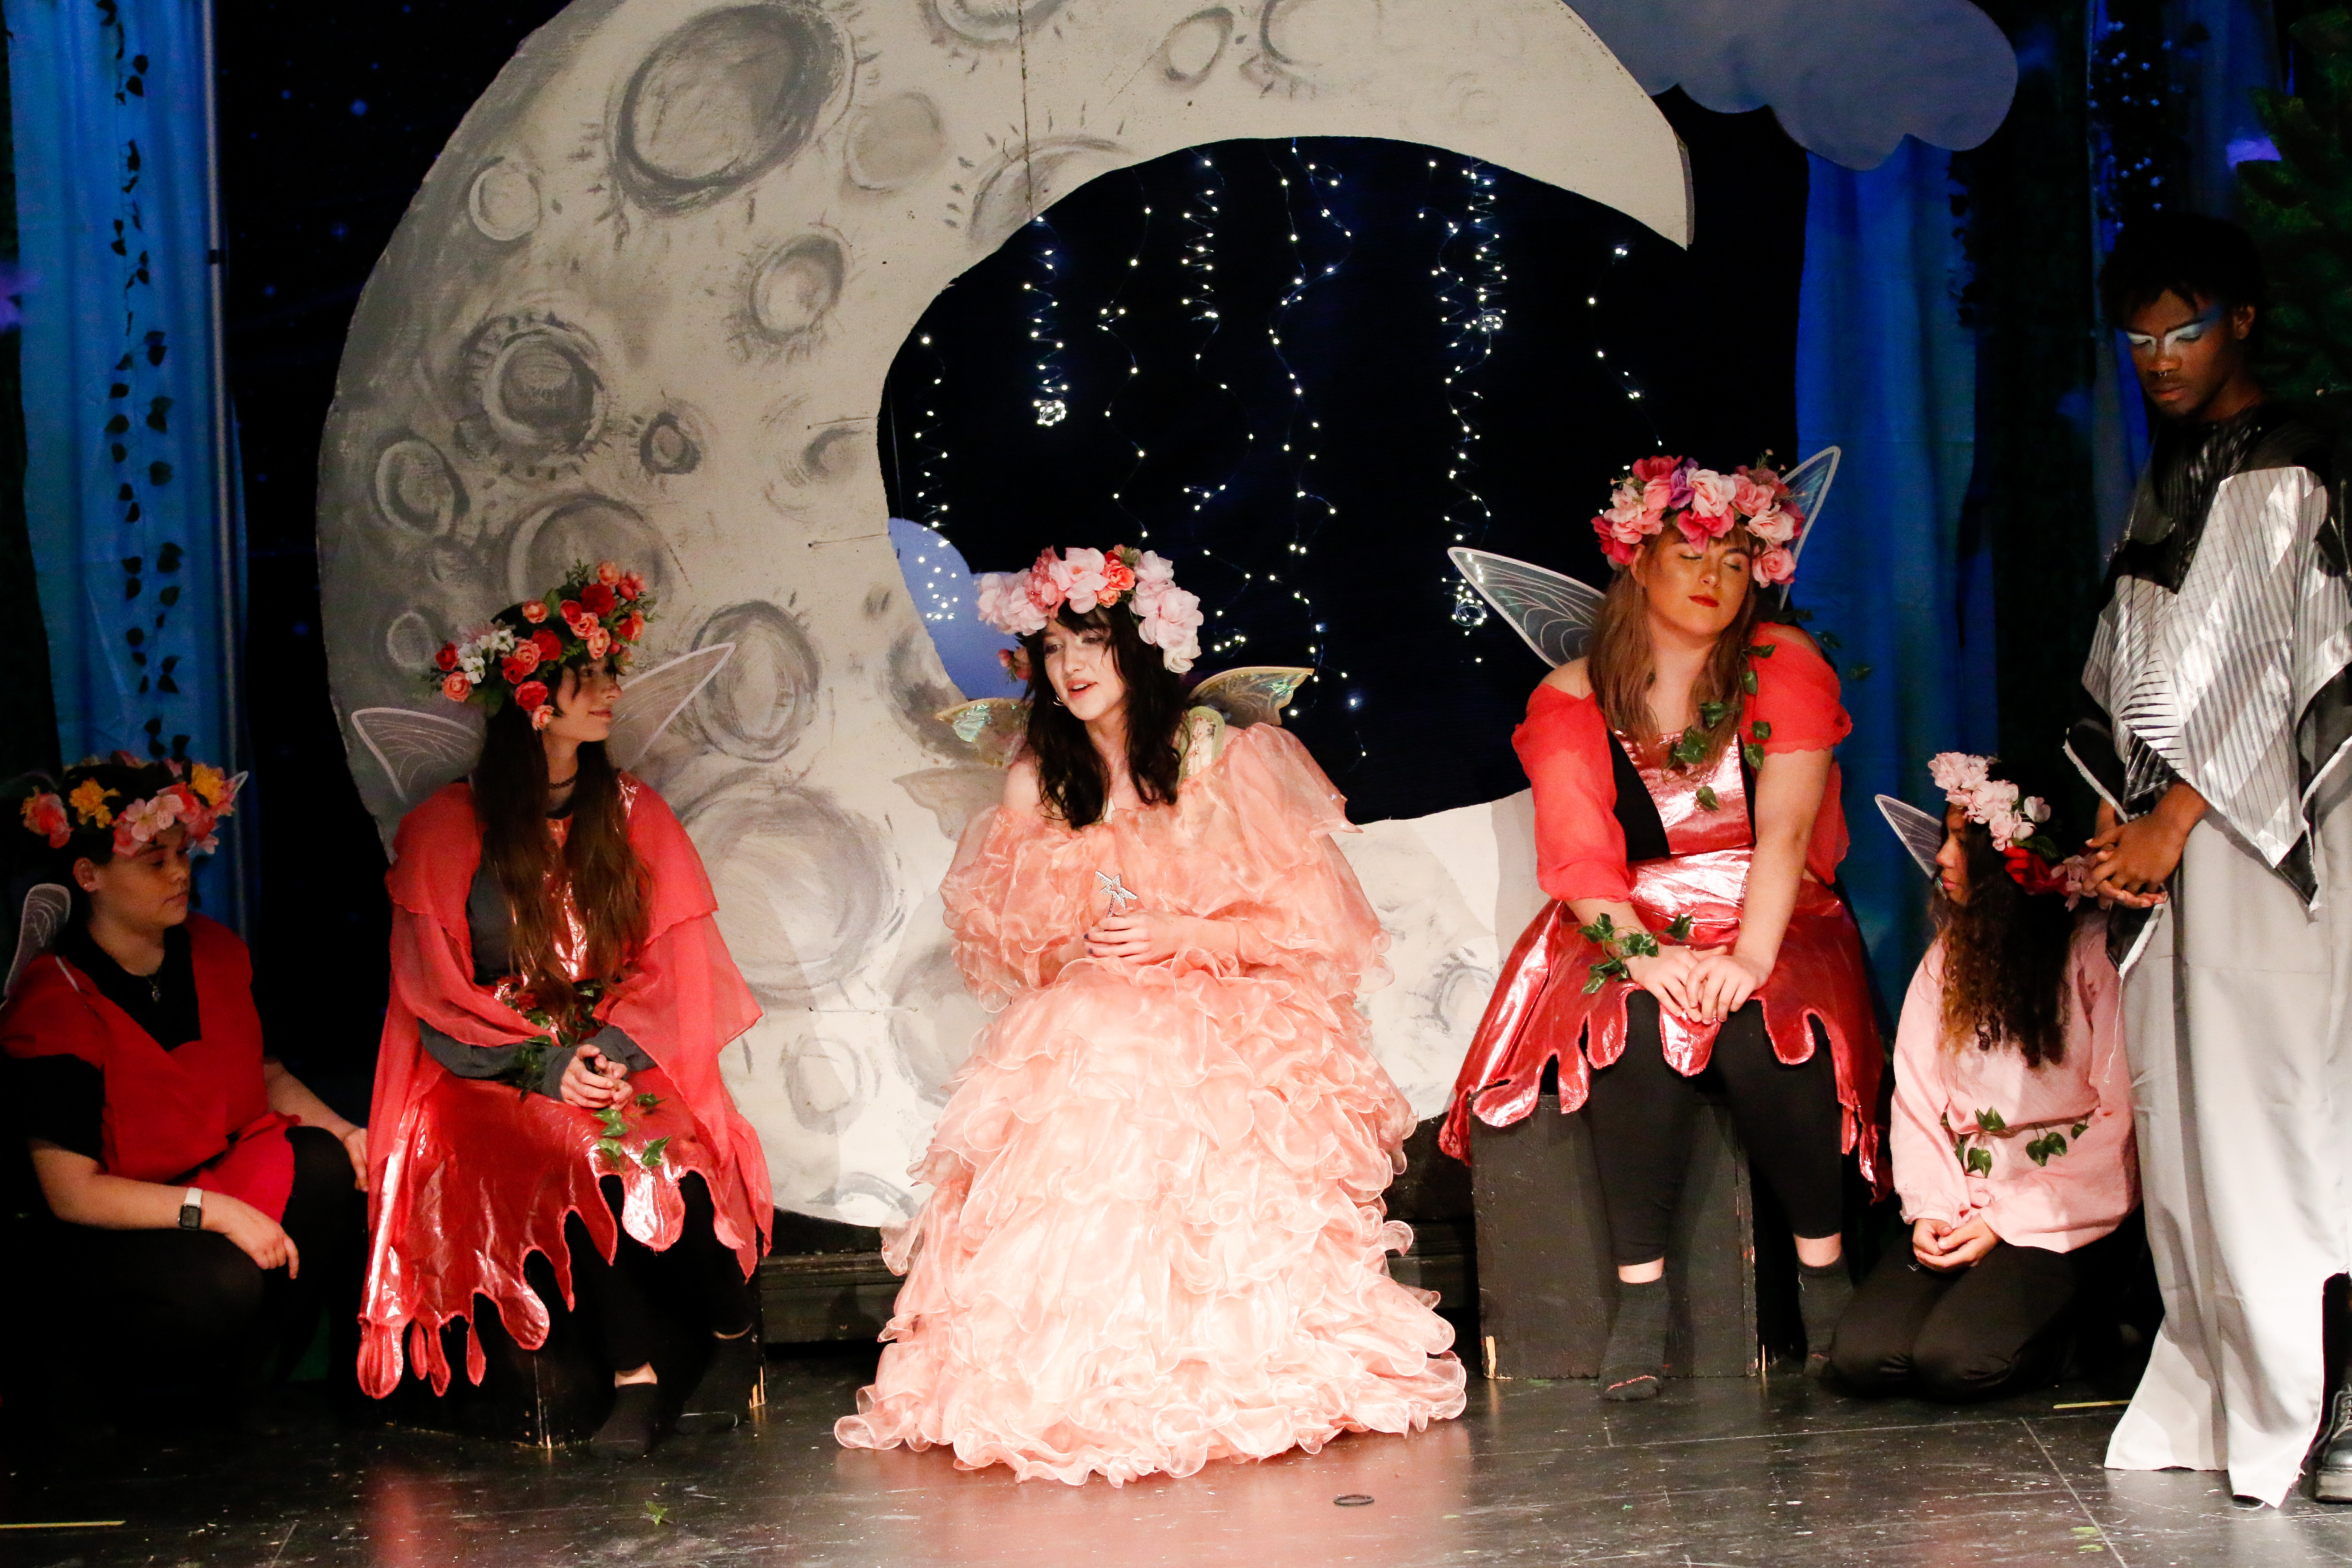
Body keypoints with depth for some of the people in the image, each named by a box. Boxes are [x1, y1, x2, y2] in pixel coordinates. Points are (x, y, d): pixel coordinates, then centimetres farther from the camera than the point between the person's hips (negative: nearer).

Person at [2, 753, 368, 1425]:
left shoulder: (214, 951, 3)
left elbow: (265, 1074, 16)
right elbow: (72, 1192, -20)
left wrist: (340, 1131, -6)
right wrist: (217, 1212, -29)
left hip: (229, 1183, 7)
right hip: (106, 1236, -6)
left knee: (329, 1168, -23)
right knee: (224, 1284, -36)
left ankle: (244, 1378, -8)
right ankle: (102, 1372, -2)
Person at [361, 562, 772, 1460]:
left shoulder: (631, 812, 13)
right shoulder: (447, 828, 3)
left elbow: (672, 964, 7)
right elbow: (438, 991, -1)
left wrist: (613, 1049, -12)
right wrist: (547, 1065, -15)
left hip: (628, 1059, 2)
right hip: (496, 1075, -2)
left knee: (668, 1154, -32)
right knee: (575, 1161, -35)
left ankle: (733, 1336, -9)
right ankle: (633, 1375, -26)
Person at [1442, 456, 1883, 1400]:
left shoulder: (1784, 666, 3)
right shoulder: (1571, 699, 5)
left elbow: (1786, 830, -10)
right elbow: (1577, 856, -6)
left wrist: (1751, 956, -25)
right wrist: (1646, 954, -24)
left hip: (1771, 926, 0)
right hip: (1631, 932, 0)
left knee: (1763, 1030, -32)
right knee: (1638, 1027, -32)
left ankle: (1824, 1275, -19)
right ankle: (1640, 1296, -28)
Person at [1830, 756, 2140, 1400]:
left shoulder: (2097, 953, -6)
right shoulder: (1947, 957, 14)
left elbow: (2119, 1122, -9)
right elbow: (1917, 1100, 10)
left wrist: (2008, 1222, -12)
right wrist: (1931, 1211, -7)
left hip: (2064, 1213, -5)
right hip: (1962, 1208, 5)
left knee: (1955, 1359, -26)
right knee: (1862, 1354, -17)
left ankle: (2069, 1332, 4)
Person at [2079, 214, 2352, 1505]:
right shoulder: (2167, 478, 20)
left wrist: (2178, 813, -13)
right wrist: (2121, 813, 8)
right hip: (2163, 831, 8)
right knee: (2179, 1114, 4)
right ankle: (2221, 1401, 6)